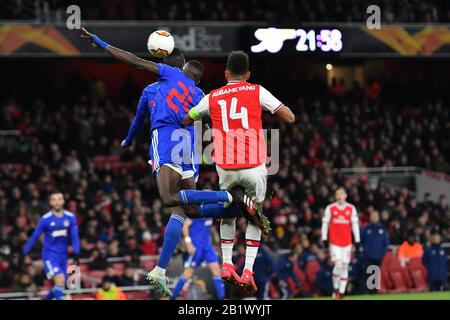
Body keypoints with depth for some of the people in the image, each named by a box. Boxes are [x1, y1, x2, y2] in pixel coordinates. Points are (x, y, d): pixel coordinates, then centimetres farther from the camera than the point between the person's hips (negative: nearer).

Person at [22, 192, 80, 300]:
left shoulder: (71, 218, 0)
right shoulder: (45, 219, -7)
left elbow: (74, 236, 1)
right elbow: (34, 236, 0)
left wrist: (76, 253, -10)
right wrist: (25, 253, 2)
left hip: (63, 255, 4)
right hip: (50, 254, -4)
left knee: (60, 287, 7)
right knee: (60, 280, -22)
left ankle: (46, 298, 29)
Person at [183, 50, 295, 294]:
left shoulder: (212, 98, 9)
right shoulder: (257, 92, 2)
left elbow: (185, 120, 23)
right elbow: (289, 117, 4)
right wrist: (274, 107, 23)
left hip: (225, 168, 2)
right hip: (254, 167, -2)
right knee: (256, 217, 16)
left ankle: (227, 264, 16)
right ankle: (248, 271, 4)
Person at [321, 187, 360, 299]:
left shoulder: (351, 209, 5)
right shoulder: (330, 208, 0)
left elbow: (355, 224, 8)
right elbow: (325, 223, 2)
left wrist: (357, 241, 5)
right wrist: (324, 239, -4)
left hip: (347, 242, 2)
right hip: (334, 242, -2)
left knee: (345, 267, 2)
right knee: (338, 265, -14)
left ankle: (341, 291, 9)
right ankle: (336, 288, 5)